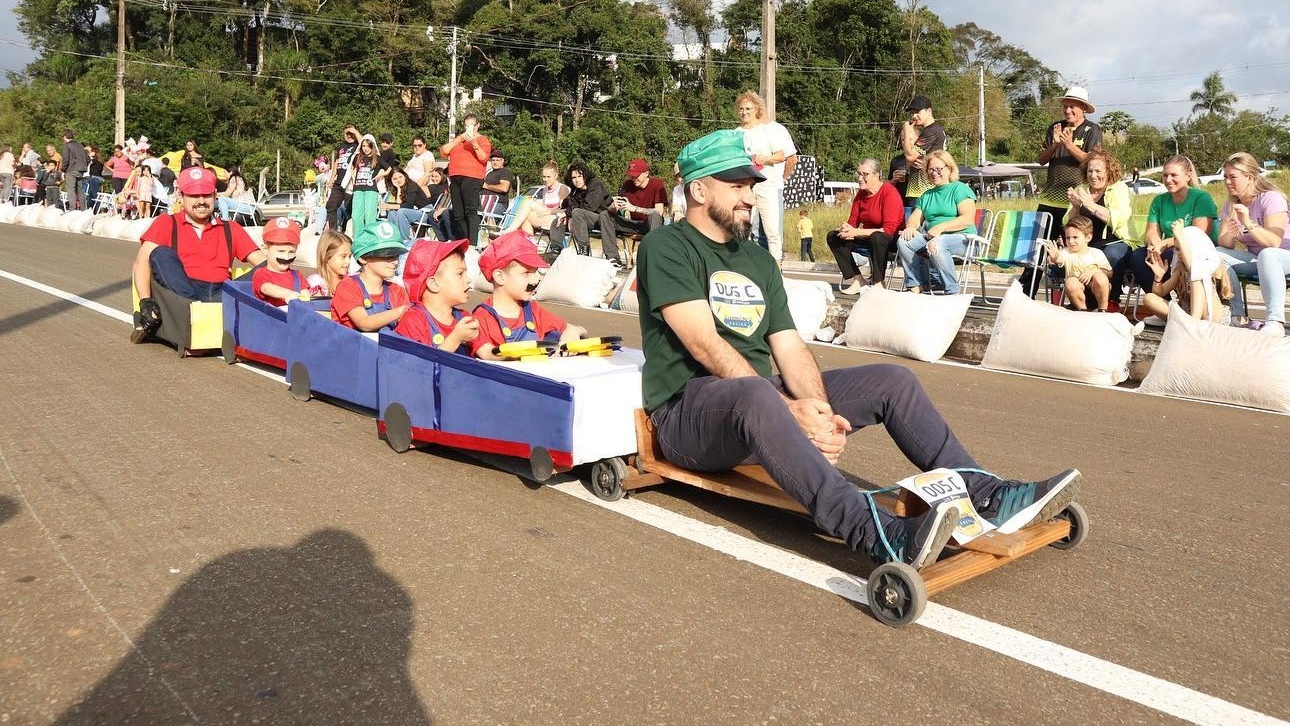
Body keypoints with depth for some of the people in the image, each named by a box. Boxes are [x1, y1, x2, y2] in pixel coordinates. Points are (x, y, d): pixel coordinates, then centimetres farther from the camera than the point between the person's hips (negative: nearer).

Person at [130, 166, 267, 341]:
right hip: (180, 293, -1)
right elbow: (141, 263, 2)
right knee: (162, 254, -24)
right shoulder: (167, 223, 16)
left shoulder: (230, 229, 22)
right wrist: (145, 301, -17)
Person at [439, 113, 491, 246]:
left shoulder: (482, 139, 10)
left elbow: (484, 158, -5)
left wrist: (474, 144, -17)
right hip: (455, 179, 6)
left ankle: (472, 244, -25)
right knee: (458, 215, 3)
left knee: (471, 212, -18)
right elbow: (443, 151, 13)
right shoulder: (458, 139, 25)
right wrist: (459, 139, 4)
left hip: (471, 178, -6)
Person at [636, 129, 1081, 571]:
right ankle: (877, 534, -54)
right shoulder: (666, 248, -5)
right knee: (756, 394, -41)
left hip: (759, 398, 8)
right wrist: (789, 408, -25)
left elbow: (789, 348, 6)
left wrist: (819, 412, -14)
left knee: (892, 381, -3)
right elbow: (706, 346, -18)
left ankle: (986, 497, -8)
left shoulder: (758, 260, 17)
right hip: (687, 411, -7)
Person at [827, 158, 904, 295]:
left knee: (877, 237, -41)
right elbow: (853, 221, 5)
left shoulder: (889, 192, -19)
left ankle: (877, 283, -25)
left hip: (891, 239, -8)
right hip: (868, 237, 8)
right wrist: (846, 229, -21)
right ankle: (857, 279, -7)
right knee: (833, 237, -3)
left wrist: (856, 232, -28)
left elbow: (888, 229, -26)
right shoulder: (861, 193, 4)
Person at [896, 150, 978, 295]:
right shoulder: (926, 195, 24)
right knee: (903, 241, -20)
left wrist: (941, 227, -22)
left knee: (935, 244, -38)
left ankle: (953, 292, -29)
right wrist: (910, 226, -10)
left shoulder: (960, 189, 2)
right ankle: (916, 286, -16)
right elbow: (915, 217, 16)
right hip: (931, 237, 6)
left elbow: (968, 219, -12)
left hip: (961, 238, -6)